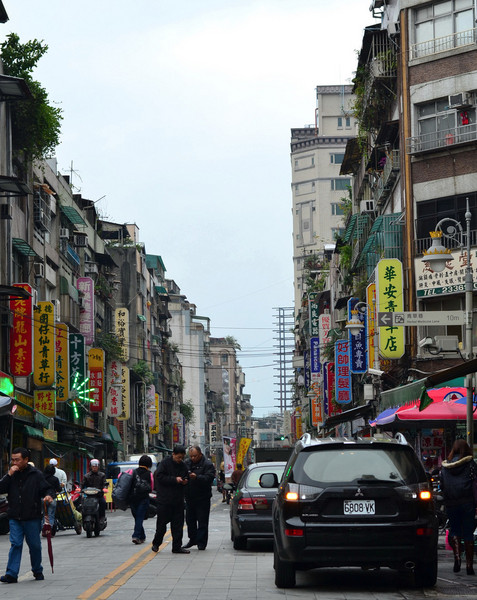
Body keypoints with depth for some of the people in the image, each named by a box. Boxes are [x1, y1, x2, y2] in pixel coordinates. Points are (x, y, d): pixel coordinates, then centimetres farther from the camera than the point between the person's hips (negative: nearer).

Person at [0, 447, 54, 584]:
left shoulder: (36, 474, -1)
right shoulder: (12, 474, 8)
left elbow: (46, 489, 4)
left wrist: (48, 496, -18)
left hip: (32, 517, -2)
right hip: (15, 517, 2)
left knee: (35, 545, 8)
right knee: (15, 544, -5)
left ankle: (37, 571, 25)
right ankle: (11, 574, -8)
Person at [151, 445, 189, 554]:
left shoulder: (183, 466, 11)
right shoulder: (165, 463, -7)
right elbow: (159, 477, -14)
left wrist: (185, 482, -1)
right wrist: (175, 480, -19)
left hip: (178, 500, 5)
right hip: (164, 499, -5)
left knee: (178, 524, 4)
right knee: (162, 522, 1)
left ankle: (177, 547, 7)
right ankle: (156, 543, 19)